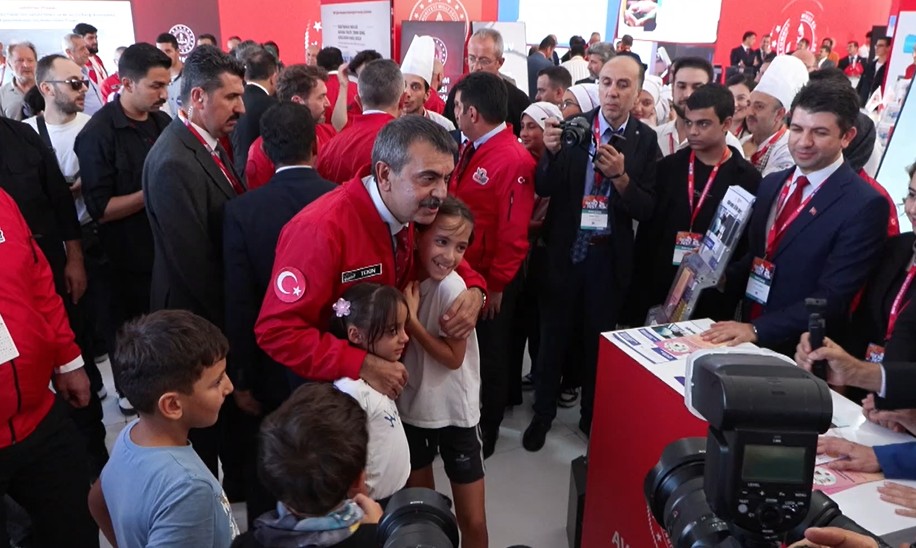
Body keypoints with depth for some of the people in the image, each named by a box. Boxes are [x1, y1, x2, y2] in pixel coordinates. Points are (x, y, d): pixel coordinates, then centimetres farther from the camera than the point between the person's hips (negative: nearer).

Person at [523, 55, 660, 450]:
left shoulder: (645, 140, -3)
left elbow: (646, 209, -8)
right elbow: (543, 189, -9)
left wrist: (621, 176, -23)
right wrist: (552, 152, -26)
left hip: (610, 256, 1)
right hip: (565, 250, 0)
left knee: (599, 338, 14)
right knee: (553, 335, 11)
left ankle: (593, 417, 33)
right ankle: (542, 414, 30)